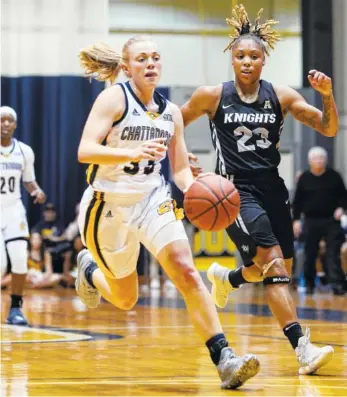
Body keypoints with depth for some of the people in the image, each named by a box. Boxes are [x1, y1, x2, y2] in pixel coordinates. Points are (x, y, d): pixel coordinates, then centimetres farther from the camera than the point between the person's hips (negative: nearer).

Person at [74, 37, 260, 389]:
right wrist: (132, 152, -39)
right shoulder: (113, 98, -10)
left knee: (186, 272, -19)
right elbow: (85, 151, -22)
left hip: (152, 201, 3)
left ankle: (224, 360, -24)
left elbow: (181, 169, 11)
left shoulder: (171, 112, 6)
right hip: (109, 203, -3)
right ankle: (89, 270, 45)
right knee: (125, 299, 10)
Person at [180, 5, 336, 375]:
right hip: (236, 190, -5)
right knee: (273, 264, -20)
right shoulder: (212, 96, -3)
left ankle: (225, 278, 46)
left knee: (279, 271, 14)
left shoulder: (280, 96, 1)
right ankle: (303, 350, -25)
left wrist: (327, 94, -18)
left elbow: (329, 129, -2)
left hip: (271, 188, 5)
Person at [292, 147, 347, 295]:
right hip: (311, 221, 1)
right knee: (310, 254, 6)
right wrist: (296, 220, 0)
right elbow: (297, 201, 5)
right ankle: (309, 284, 18)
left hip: (331, 220, -1)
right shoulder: (304, 178, 3)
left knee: (333, 253, -8)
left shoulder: (334, 176, 2)